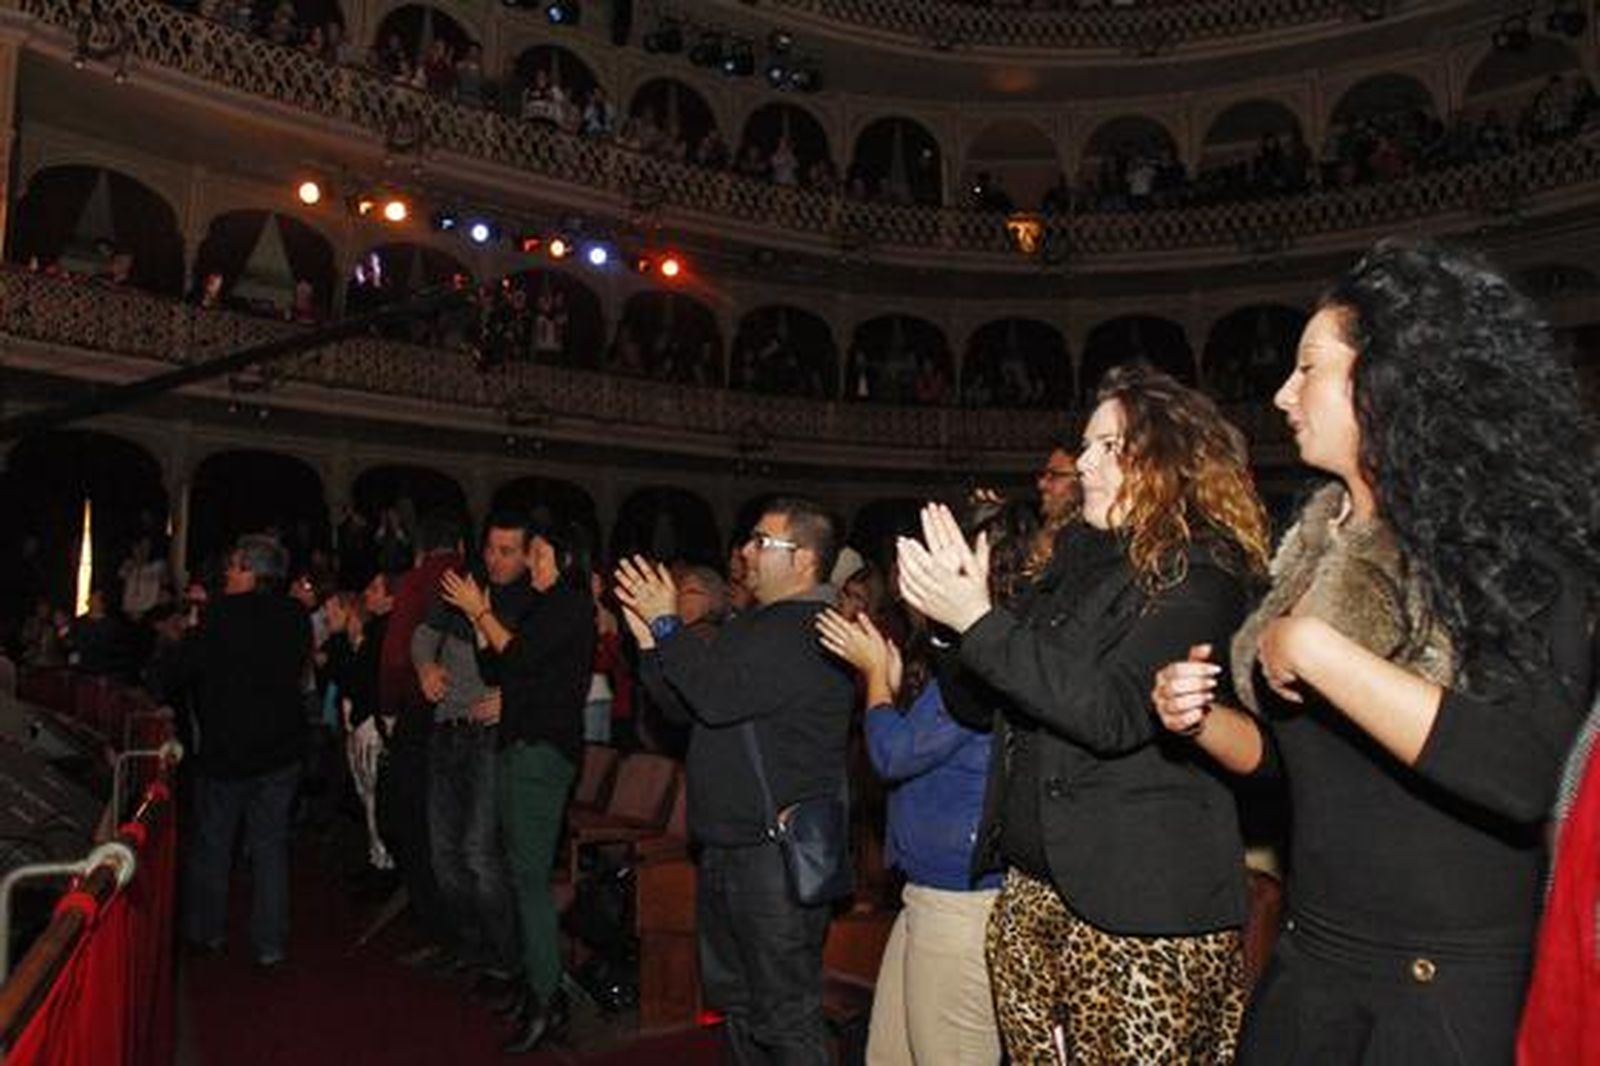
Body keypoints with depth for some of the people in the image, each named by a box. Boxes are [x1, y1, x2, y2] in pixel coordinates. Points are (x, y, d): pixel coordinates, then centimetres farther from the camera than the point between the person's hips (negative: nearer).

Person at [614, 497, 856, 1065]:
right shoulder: (754, 624, 16)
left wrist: (668, 625, -15)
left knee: (784, 1016, -2)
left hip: (779, 849, -10)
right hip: (727, 843, 10)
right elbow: (687, 707, 17)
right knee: (732, 995, 22)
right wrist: (648, 639, 7)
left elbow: (718, 697, -26)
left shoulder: (811, 633, -17)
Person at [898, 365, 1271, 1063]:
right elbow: (980, 706, 14)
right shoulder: (1077, 564, 12)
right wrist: (959, 605, -3)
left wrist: (979, 622, -22)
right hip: (1031, 890, 7)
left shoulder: (1199, 577, -10)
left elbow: (1114, 715, -24)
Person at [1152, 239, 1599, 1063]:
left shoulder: (1516, 546, -14)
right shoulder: (1314, 550, 6)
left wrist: (1312, 647, -26)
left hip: (1459, 984, -6)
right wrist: (1201, 719, -5)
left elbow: (1524, 775, -30)